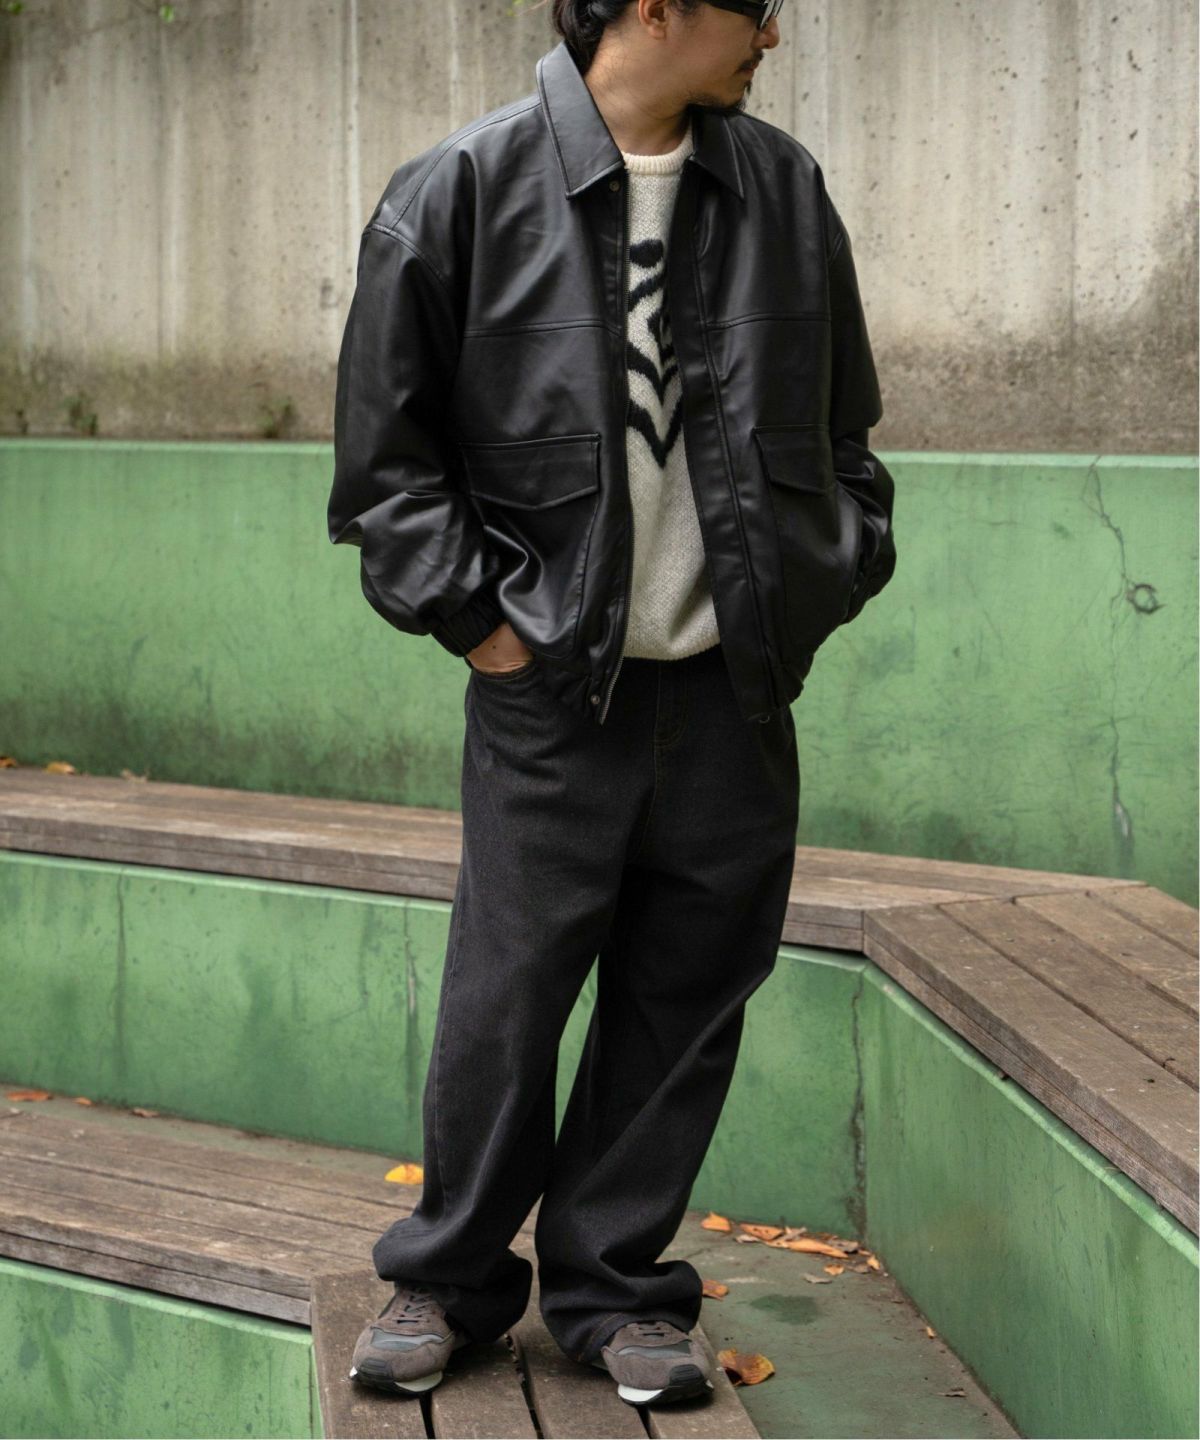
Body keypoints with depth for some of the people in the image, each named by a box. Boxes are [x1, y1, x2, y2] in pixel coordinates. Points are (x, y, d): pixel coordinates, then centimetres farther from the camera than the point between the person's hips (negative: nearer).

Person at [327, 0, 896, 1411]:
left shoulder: (785, 189, 8)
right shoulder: (463, 192, -5)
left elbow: (843, 424, 18)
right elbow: (384, 446, -1)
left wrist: (830, 578, 7)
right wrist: (472, 613, -5)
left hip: (735, 688, 4)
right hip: (552, 687, -3)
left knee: (687, 1000, 8)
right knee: (504, 995, 3)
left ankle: (613, 1284, 24)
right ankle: (450, 1277, 23)